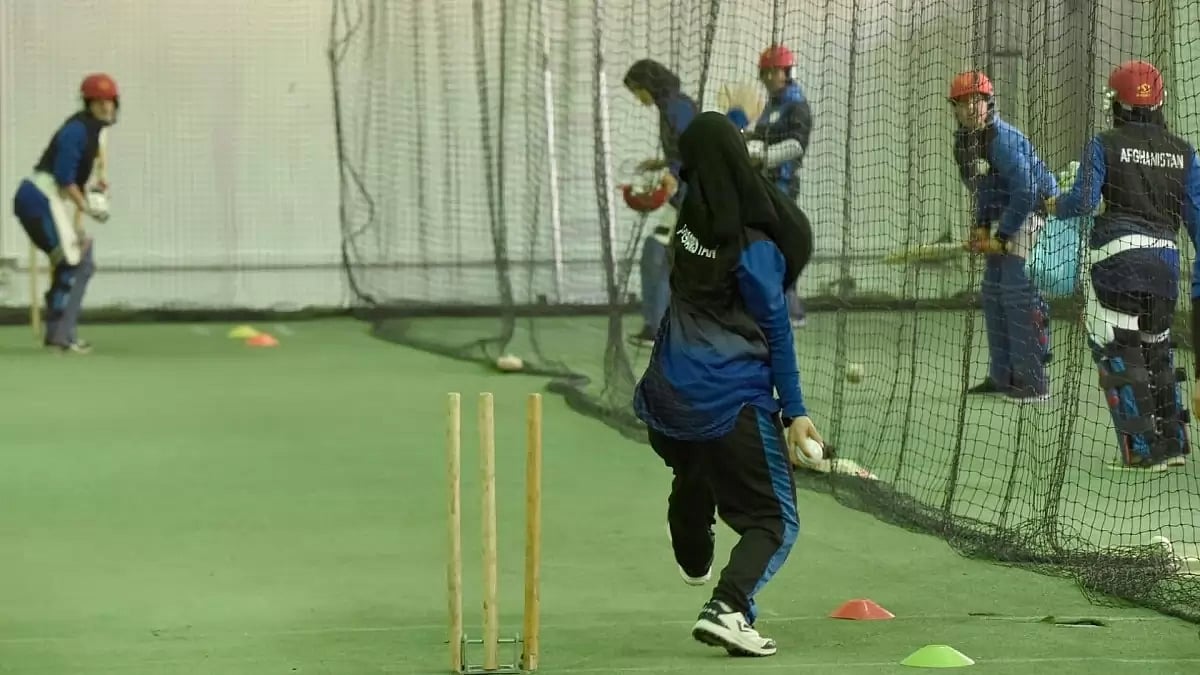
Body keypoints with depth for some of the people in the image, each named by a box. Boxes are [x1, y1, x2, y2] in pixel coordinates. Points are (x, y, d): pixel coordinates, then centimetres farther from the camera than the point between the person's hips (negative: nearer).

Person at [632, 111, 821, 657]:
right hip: (733, 401, -7)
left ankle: (693, 560, 61)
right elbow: (775, 330, -9)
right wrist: (794, 411, -4)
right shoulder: (754, 243, -15)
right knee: (774, 521, -2)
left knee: (694, 472, 36)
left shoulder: (690, 217, 1)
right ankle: (728, 607, -25)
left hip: (668, 397, 7)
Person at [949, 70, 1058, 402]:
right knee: (993, 293, 11)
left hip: (1036, 211, -10)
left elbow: (1026, 191, -26)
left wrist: (1002, 236, -21)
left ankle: (1033, 382, -13)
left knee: (1019, 291, -15)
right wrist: (980, 227, 3)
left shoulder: (1002, 139, -23)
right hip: (1004, 218, 10)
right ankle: (1002, 376, 20)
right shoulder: (963, 142, 6)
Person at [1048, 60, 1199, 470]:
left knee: (1120, 355, 2)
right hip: (1166, 262, 4)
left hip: (1117, 260, -4)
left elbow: (1083, 201, -12)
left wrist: (1055, 205, 10)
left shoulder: (1105, 145, -3)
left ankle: (1143, 451, -3)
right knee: (1157, 350, 20)